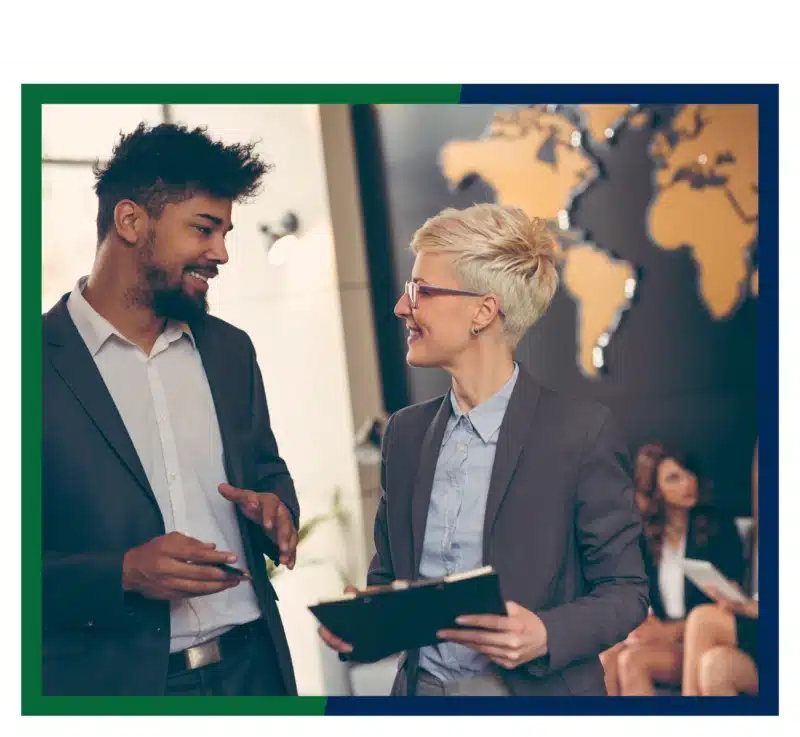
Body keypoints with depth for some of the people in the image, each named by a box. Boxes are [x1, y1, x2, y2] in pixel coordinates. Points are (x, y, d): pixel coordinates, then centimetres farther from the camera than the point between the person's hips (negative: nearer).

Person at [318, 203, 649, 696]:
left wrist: (547, 635, -24)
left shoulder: (583, 432, -12)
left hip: (532, 690, -4)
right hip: (422, 686, 5)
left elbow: (625, 591, -8)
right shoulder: (406, 432, 4)